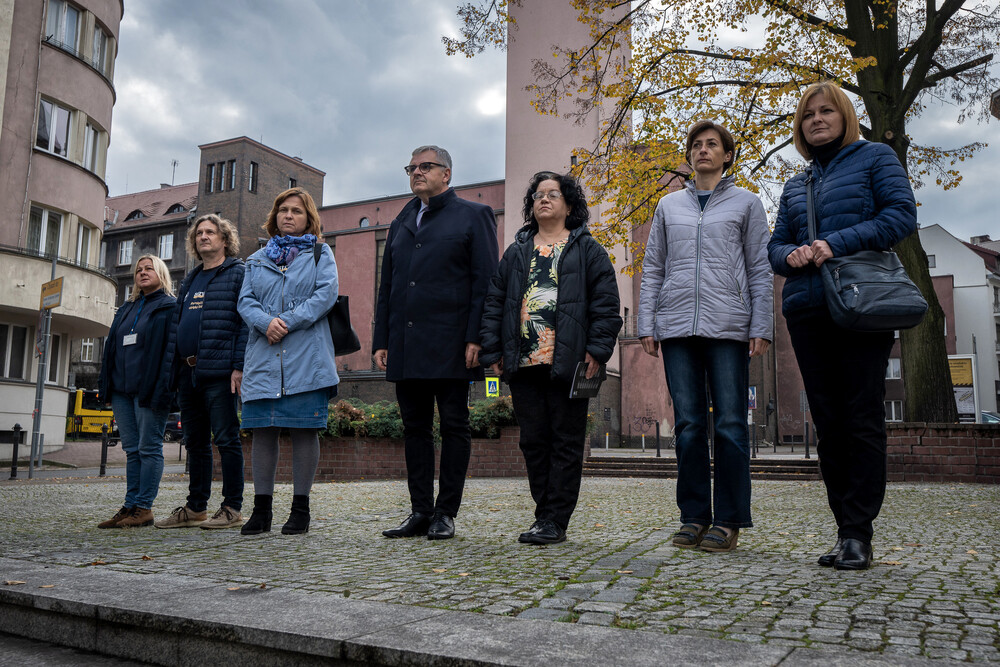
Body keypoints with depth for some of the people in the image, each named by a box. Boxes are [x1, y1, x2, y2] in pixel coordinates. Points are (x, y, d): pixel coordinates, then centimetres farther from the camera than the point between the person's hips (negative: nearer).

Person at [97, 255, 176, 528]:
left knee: (149, 448, -3)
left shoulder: (170, 307, -2)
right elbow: (111, 348, 21)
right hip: (122, 389, 8)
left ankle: (143, 508, 1)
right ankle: (130, 506, 14)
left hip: (148, 388, -7)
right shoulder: (126, 309, 21)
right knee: (132, 449, 9)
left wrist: (162, 388, -19)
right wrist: (106, 382, 11)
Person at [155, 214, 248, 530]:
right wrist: (173, 368, 13)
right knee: (195, 442, 12)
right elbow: (176, 324, 22)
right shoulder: (190, 279, 23)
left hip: (218, 373, -8)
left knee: (226, 438, -5)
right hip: (188, 373, 8)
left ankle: (232, 508, 2)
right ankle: (195, 508, 20)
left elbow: (246, 323, -10)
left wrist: (239, 366, -18)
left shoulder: (238, 273, -1)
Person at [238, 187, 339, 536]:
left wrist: (287, 322, -14)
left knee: (304, 430, -2)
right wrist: (266, 322, -12)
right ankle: (261, 509, 11)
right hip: (263, 358, 3)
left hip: (306, 357, -3)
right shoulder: (258, 259, 20)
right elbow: (245, 300, 9)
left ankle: (300, 508, 7)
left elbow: (326, 294, -5)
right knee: (263, 430, 3)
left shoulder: (321, 254, 10)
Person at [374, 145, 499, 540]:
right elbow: (387, 286, 20)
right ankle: (420, 512, 15)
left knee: (453, 426, 0)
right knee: (415, 428, 7)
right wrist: (381, 340, 11)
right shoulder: (401, 223, 21)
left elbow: (485, 281, -4)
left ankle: (445, 513, 8)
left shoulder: (472, 216, 5)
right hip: (406, 347, 6)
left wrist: (475, 338, -14)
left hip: (449, 345, -5)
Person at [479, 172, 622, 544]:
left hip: (567, 362, -4)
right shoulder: (517, 252, 17)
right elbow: (494, 302, 14)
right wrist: (493, 352, 5)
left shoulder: (587, 249, 7)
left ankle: (555, 520, 6)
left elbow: (606, 302, 0)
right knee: (533, 440, 7)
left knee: (566, 441, 0)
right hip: (523, 361, 4)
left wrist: (597, 350, -10)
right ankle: (545, 514, 18)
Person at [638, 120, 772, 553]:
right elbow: (652, 269, 14)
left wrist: (761, 328, -4)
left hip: (728, 327, -2)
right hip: (677, 327, 2)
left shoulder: (746, 204, 11)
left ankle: (728, 521, 5)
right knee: (688, 425, 4)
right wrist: (646, 325, 5)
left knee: (730, 424, -3)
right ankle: (694, 517, 12)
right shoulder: (669, 206, 17)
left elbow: (760, 270, 6)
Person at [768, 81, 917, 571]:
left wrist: (837, 243, -16)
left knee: (862, 417, -5)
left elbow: (902, 215, -5)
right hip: (807, 311, 5)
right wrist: (790, 255, -6)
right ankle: (845, 529, 12)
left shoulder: (875, 157, 8)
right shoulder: (795, 186, 22)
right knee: (827, 421, 4)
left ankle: (859, 534, 1)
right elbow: (776, 246, 18)